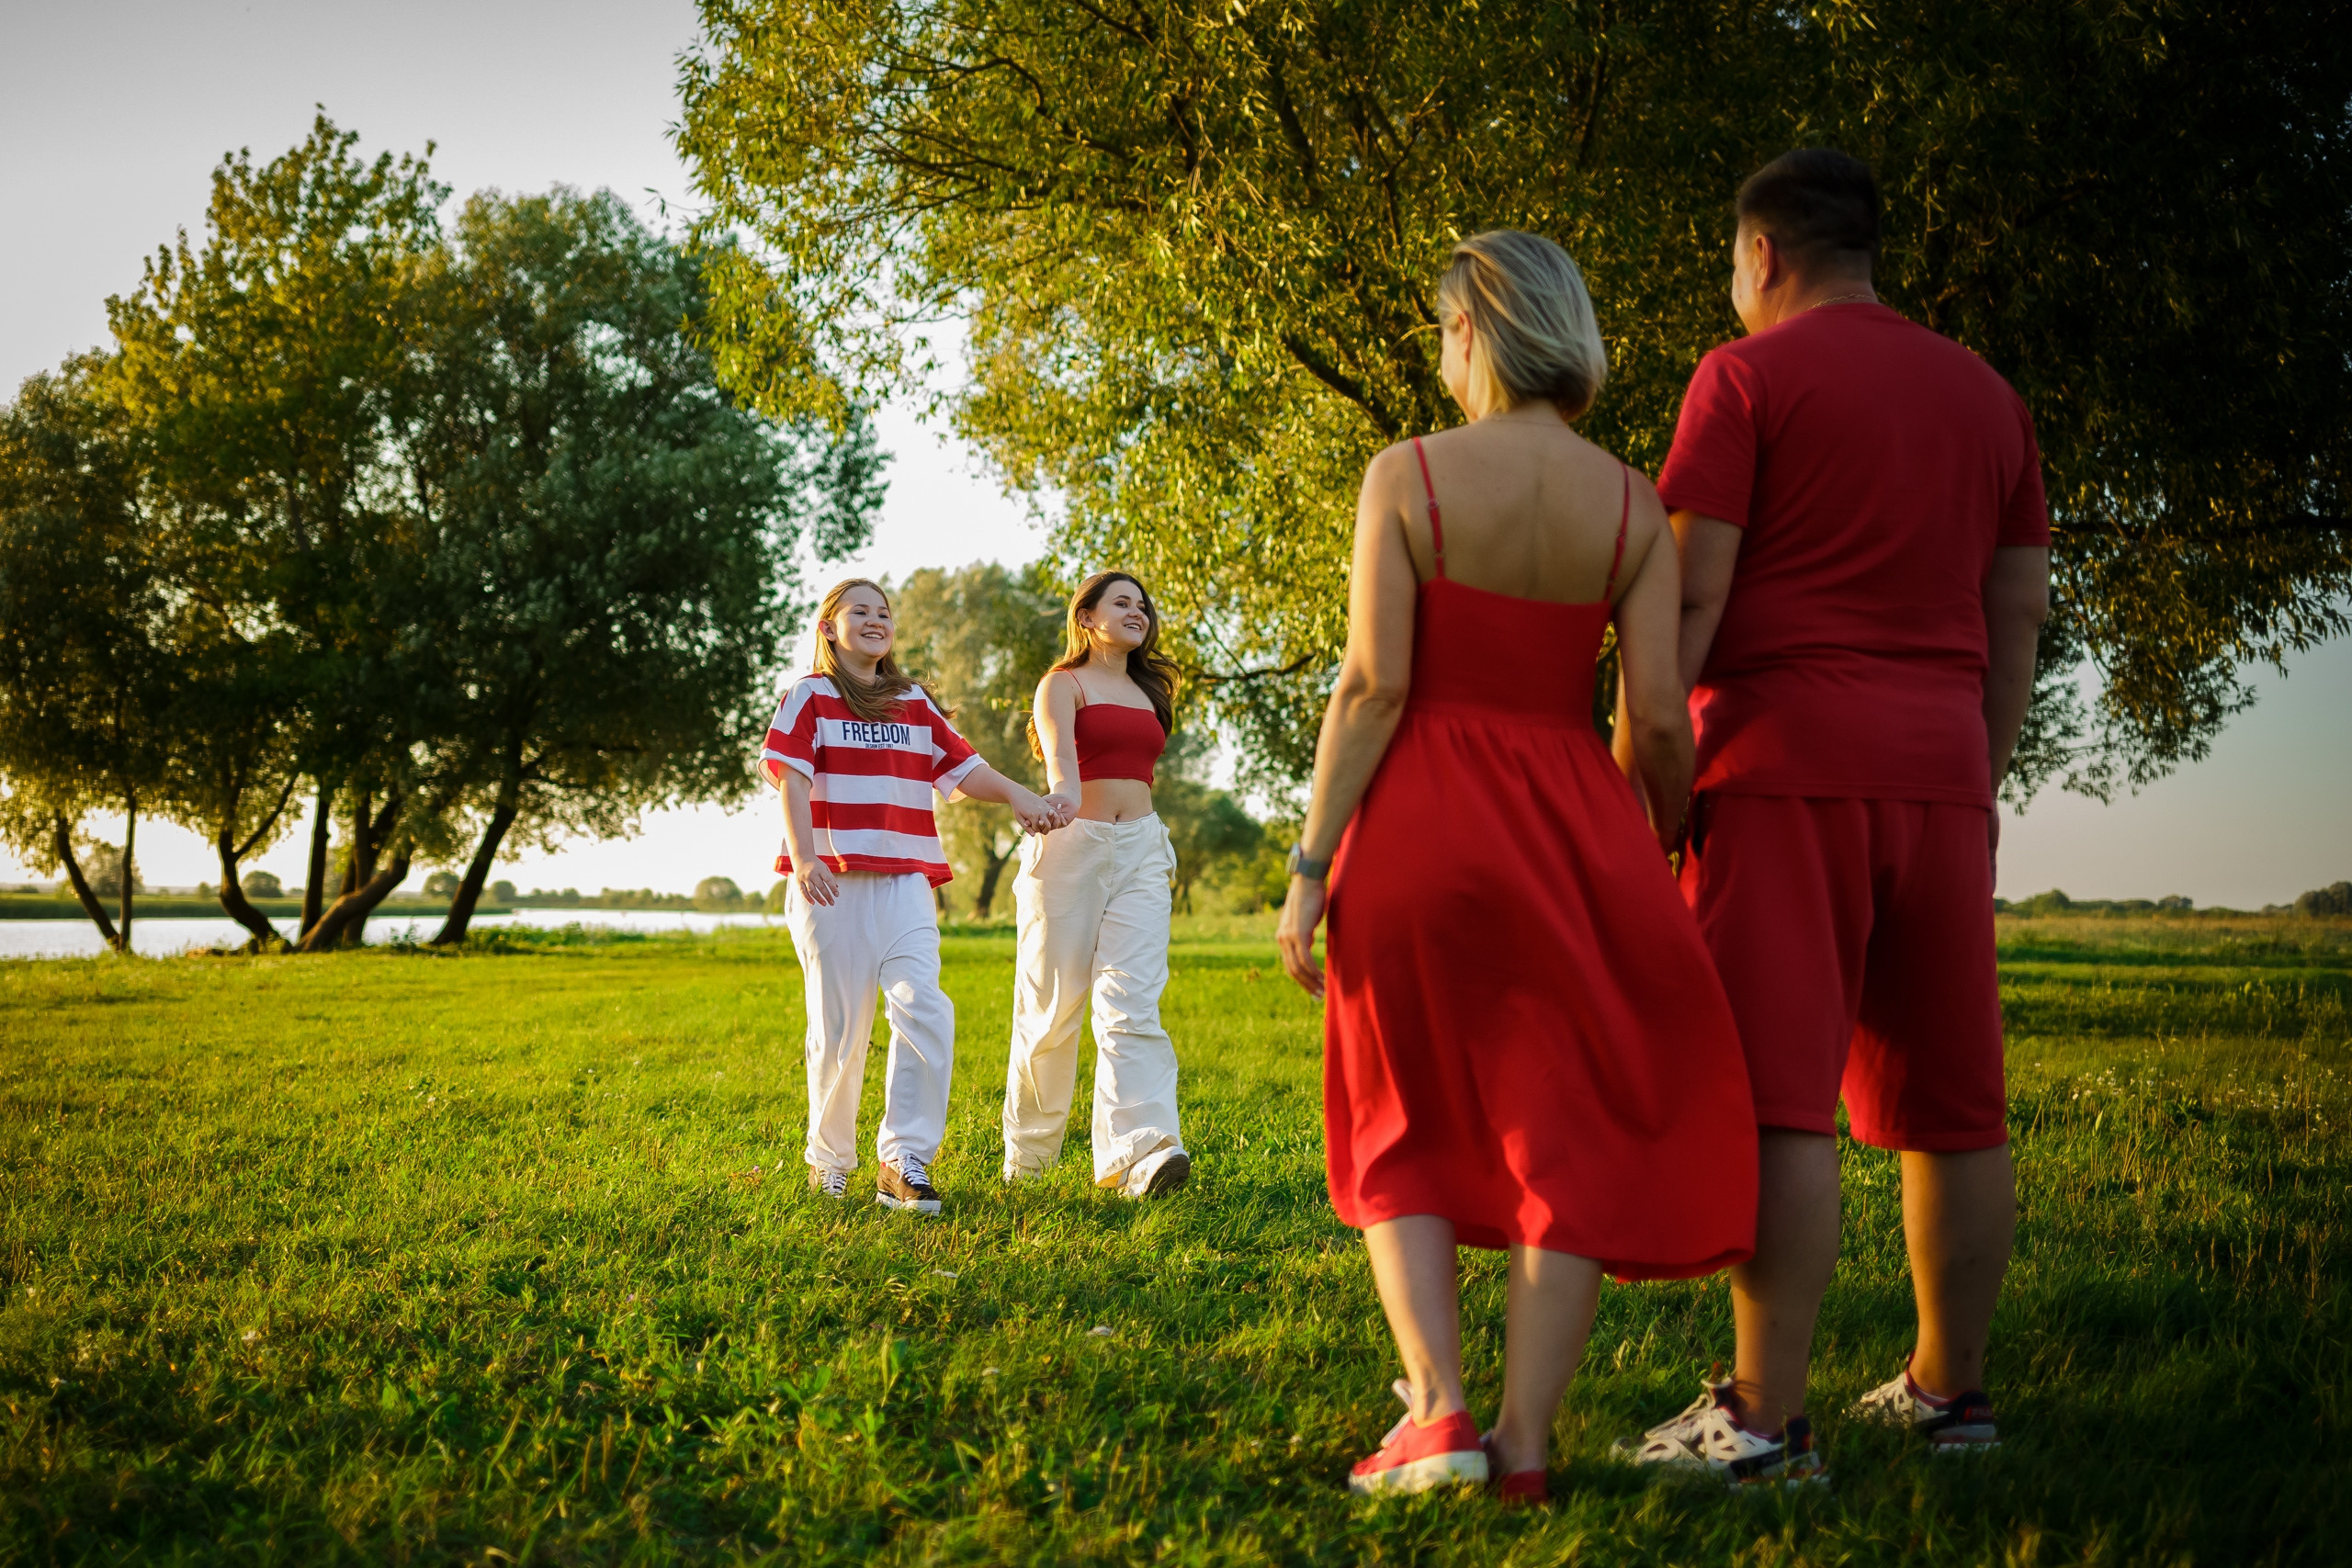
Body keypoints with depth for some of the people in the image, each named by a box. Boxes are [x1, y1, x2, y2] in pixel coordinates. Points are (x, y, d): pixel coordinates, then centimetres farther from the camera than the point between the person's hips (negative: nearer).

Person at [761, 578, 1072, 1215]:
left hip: (904, 881, 3)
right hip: (832, 884, -3)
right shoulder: (810, 697, 8)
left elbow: (962, 767, 14)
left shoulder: (914, 703, 20)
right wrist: (805, 860, -19)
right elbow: (792, 780, -4)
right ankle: (830, 1160, 17)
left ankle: (906, 1162, -14)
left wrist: (1021, 796, -6)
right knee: (839, 1028, 0)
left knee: (924, 1010, -16)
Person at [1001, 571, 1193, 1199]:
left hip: (1141, 849, 4)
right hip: (1072, 843, -4)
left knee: (1132, 1000, -12)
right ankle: (1028, 1148, 16)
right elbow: (1059, 753, -18)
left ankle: (1141, 1152, -26)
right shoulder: (1063, 683, 3)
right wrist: (1063, 797, -39)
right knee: (1053, 1002, 0)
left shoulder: (1147, 691, 21)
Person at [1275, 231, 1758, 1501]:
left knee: (1408, 1132, 14)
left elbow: (1374, 683, -11)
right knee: (1569, 1138, 10)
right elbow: (1657, 717, -3)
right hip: (1574, 824, 2)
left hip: (1423, 821, -2)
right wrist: (1673, 867, 10)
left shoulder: (1407, 474, -5)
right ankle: (1524, 1438, 7)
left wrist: (1311, 865, -8)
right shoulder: (1630, 503, 2)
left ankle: (1437, 1414, 3)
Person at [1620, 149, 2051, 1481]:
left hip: (1788, 756, -6)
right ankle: (1952, 1388, 17)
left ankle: (1768, 1417, -10)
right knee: (1950, 1096, 9)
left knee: (1777, 1091, -9)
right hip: (1940, 769, 6)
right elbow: (2019, 615, 17)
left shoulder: (1747, 376, 0)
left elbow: (1686, 595, -9)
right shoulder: (1986, 394, 18)